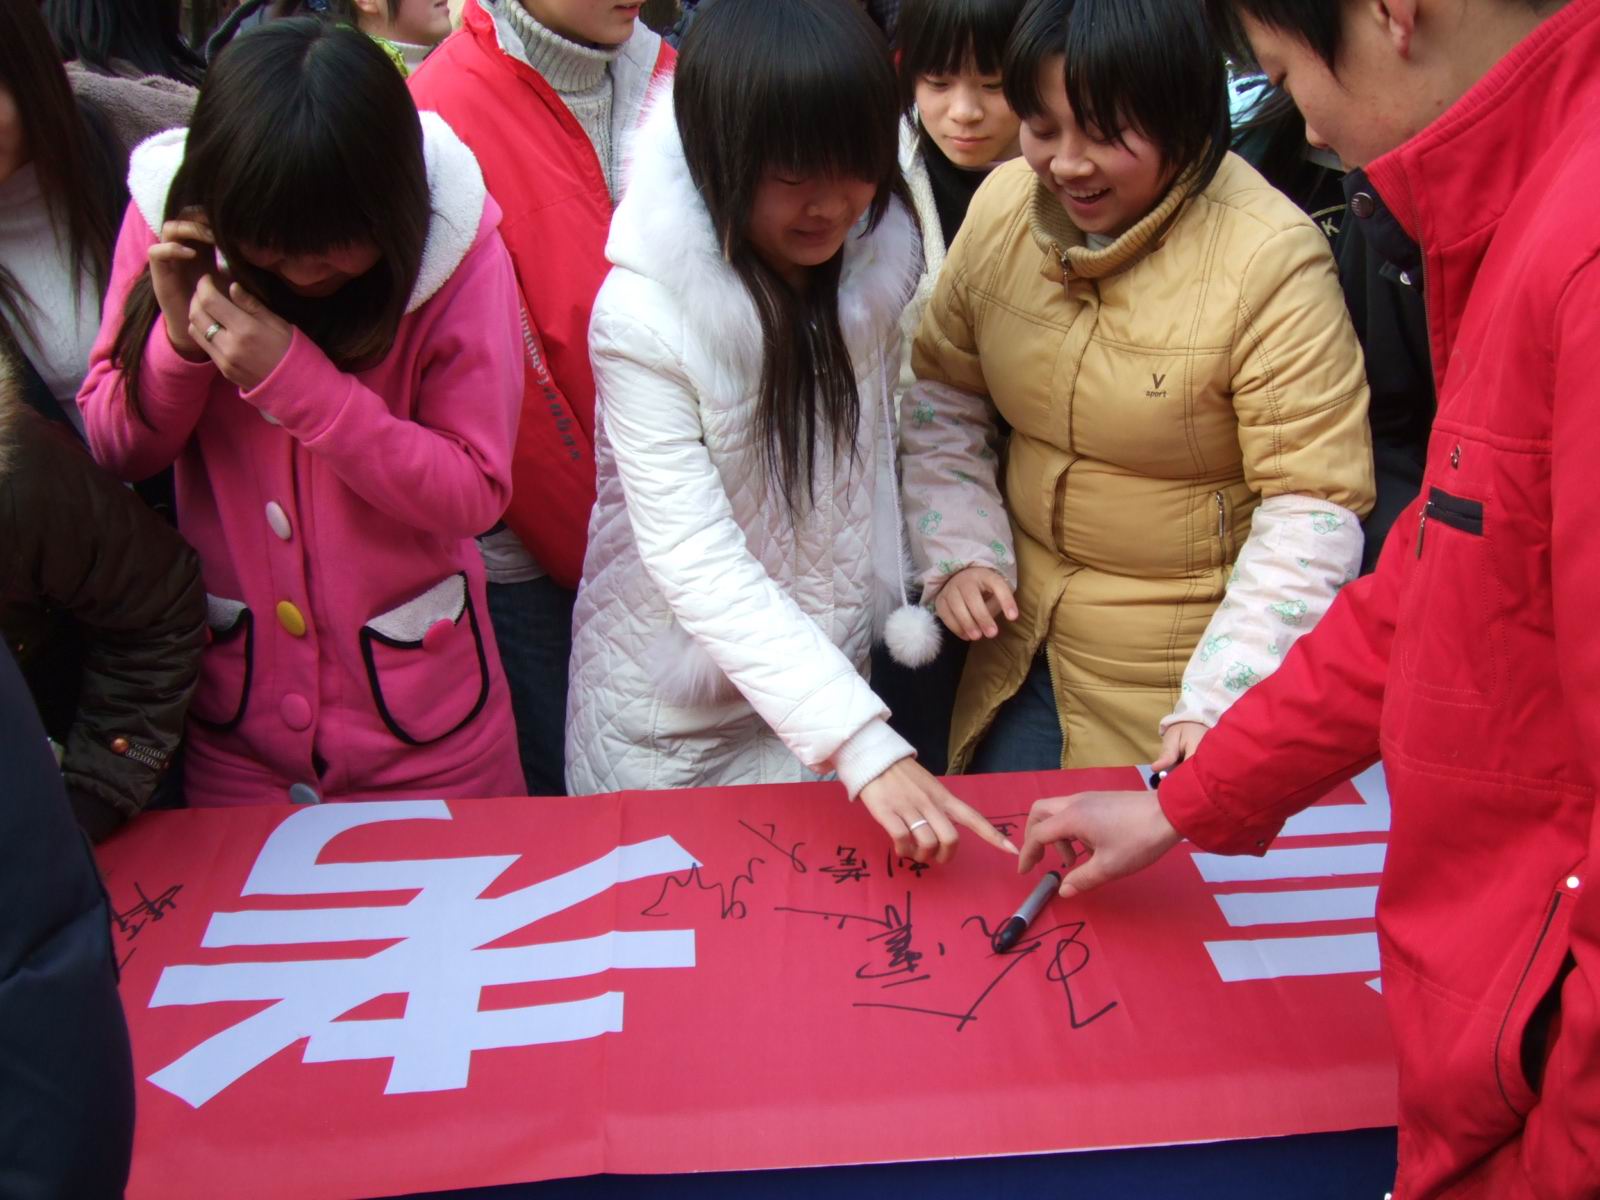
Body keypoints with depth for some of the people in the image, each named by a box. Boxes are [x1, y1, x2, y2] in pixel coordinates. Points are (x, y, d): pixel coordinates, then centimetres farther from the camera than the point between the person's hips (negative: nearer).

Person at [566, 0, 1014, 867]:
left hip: (827, 667, 4)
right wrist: (865, 746, -39)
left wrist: (891, 601, 1)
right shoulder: (645, 314, -26)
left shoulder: (879, 252, -9)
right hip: (673, 710, -4)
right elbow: (697, 565, -31)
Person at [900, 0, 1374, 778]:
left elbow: (1313, 505, -20)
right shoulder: (1001, 205, -4)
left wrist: (1221, 704, -26)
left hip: (1180, 674, -4)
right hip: (1023, 649, 5)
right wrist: (958, 554, -6)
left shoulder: (1272, 259, -21)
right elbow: (941, 396, 7)